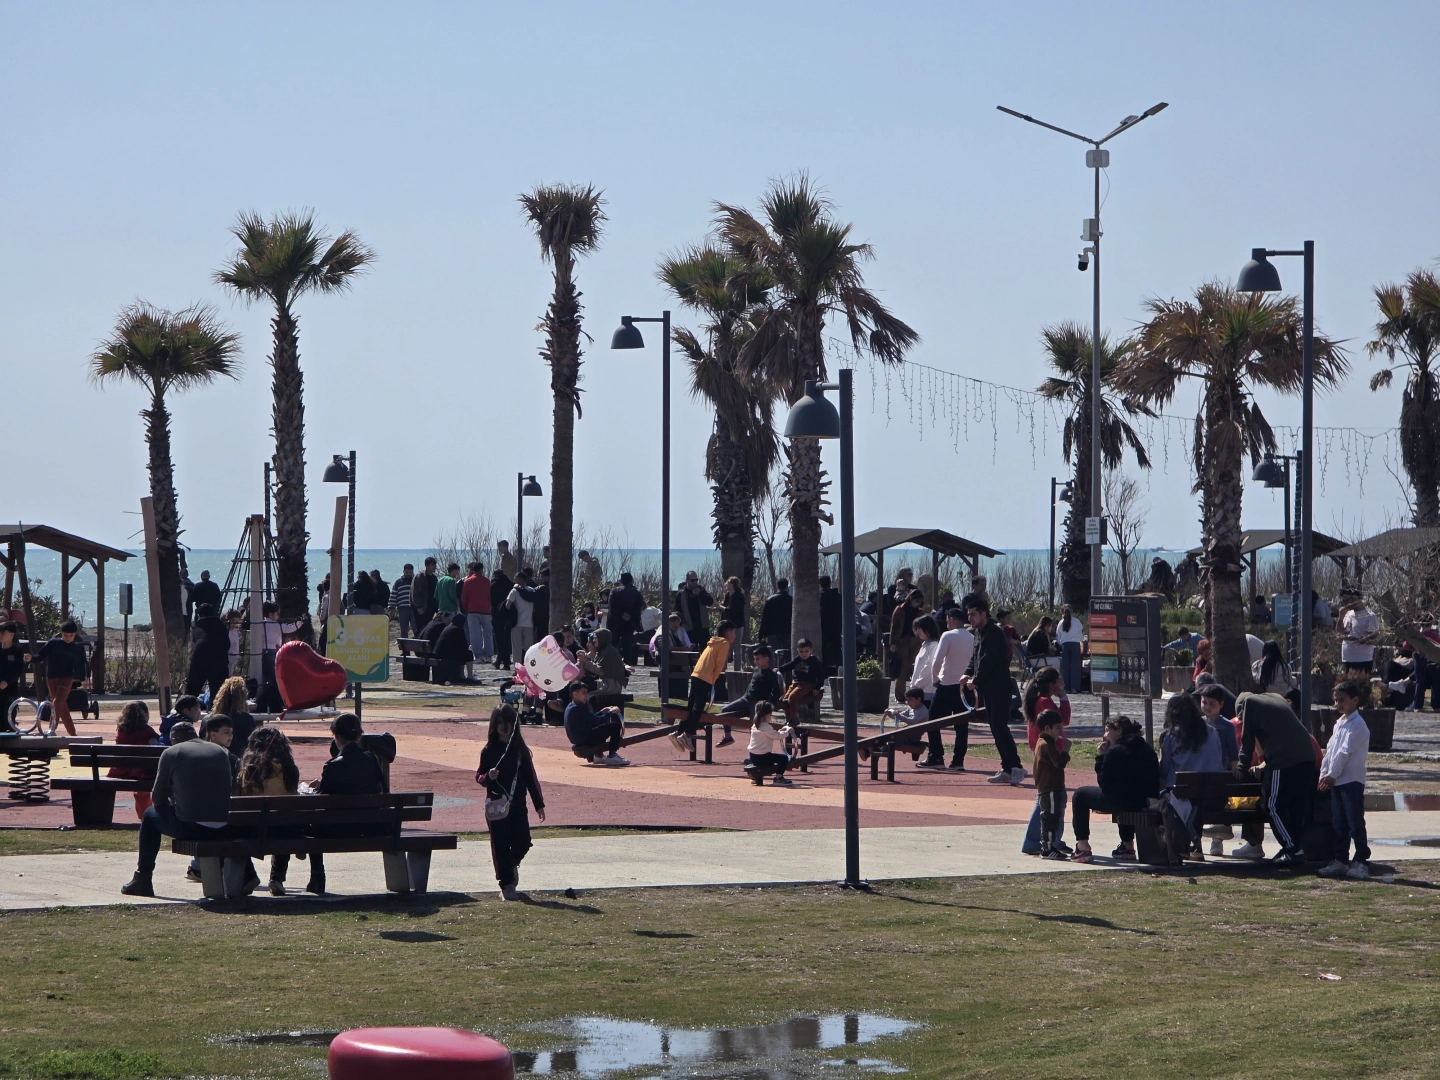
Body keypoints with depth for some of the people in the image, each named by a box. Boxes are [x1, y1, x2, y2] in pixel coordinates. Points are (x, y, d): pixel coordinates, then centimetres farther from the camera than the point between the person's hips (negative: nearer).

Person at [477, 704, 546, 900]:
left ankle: (512, 864, 32)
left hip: (518, 805, 2)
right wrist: (488, 777, -21)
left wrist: (539, 804, 7)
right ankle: (506, 884, 6)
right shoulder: (489, 750, 0)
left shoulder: (520, 750, 5)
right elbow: (478, 776, 3)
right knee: (500, 845, -2)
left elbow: (531, 777, 8)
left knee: (522, 843, -1)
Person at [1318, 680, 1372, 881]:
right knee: (1339, 824, 12)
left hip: (1352, 781, -9)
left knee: (1355, 823, -7)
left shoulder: (1357, 725, -12)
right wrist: (1324, 774, 6)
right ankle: (1340, 861, 17)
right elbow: (1330, 749, 16)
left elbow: (1345, 752, -16)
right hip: (1336, 781, 9)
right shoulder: (1339, 723, 17)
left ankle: (1361, 862, -6)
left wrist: (1332, 775, -13)